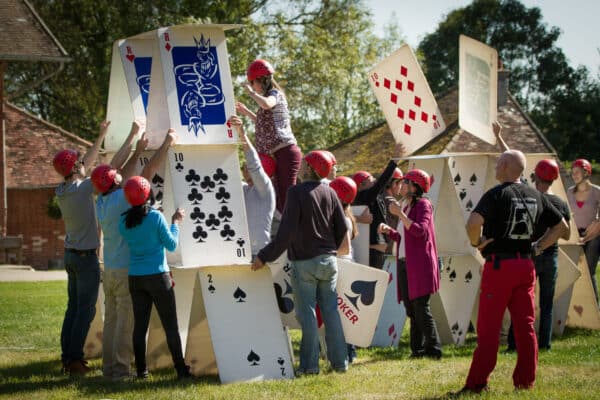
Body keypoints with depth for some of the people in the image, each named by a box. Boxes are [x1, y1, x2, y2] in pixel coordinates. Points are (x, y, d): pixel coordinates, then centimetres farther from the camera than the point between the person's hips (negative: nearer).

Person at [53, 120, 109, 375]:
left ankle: (67, 356, 13)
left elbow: (88, 163, 16)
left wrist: (101, 135, 22)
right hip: (86, 257, -8)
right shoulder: (81, 189, -18)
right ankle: (75, 360, -4)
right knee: (86, 310, -4)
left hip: (70, 255, 8)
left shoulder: (61, 191, 4)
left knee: (73, 307, 12)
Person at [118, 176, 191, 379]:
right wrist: (175, 222, 6)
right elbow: (171, 245, -7)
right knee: (170, 325, 2)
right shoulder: (155, 217, -12)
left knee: (140, 324, 9)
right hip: (158, 276, -4)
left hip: (135, 278, 4)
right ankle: (181, 369, 3)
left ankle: (141, 370, 9)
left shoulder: (124, 222, -1)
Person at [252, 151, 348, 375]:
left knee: (307, 313, 0)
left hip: (304, 262, -5)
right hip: (328, 260, 5)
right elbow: (342, 228, 9)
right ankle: (339, 362, 11)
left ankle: (310, 364, 1)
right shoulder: (330, 193, 5)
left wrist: (265, 256, -12)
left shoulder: (297, 192, -12)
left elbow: (286, 232, -17)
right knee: (330, 310, 9)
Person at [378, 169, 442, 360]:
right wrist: (389, 230, 9)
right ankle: (418, 348, 12)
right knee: (411, 309, 8)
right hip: (404, 264, 9)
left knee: (421, 308, -11)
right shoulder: (407, 207, 20)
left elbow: (421, 231, -21)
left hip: (419, 264, -9)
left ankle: (433, 349, -7)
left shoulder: (423, 204, -6)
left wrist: (400, 214, -22)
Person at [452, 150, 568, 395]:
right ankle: (525, 382, 9)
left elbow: (473, 222, -26)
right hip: (526, 265, 6)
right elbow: (561, 226, 18)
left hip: (499, 265, -6)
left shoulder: (497, 194, -10)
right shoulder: (535, 196, 10)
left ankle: (477, 383, 0)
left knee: (488, 328, -2)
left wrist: (476, 242, -8)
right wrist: (538, 247, 14)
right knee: (525, 326, 8)